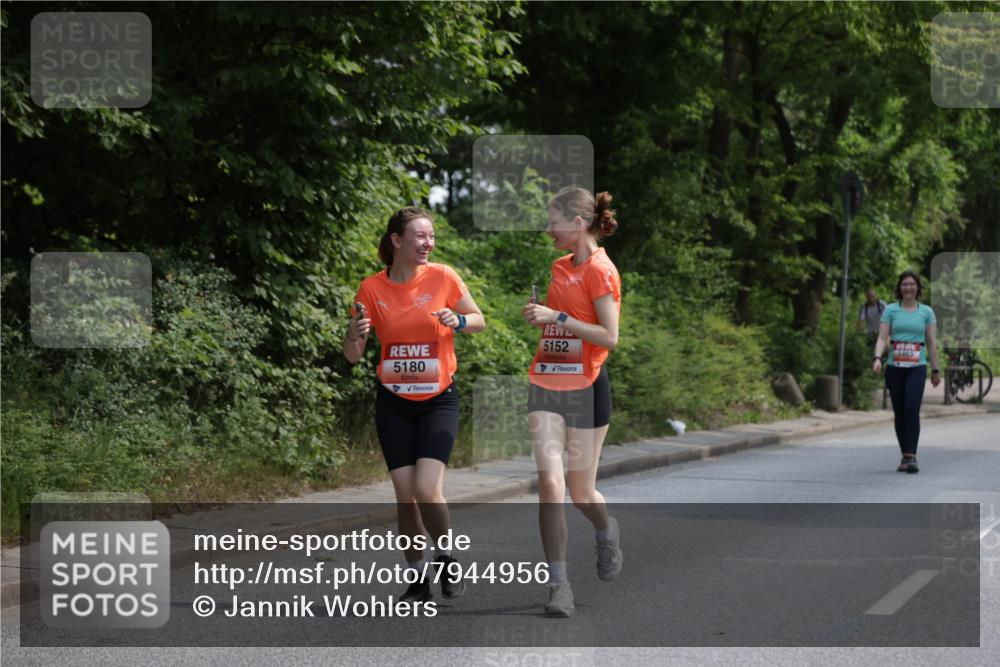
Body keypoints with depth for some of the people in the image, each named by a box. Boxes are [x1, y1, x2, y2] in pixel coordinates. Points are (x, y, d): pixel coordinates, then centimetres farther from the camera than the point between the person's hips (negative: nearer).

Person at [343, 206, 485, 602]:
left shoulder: (442, 277, -7)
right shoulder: (372, 288, -5)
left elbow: (479, 321, 6)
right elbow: (352, 356, 0)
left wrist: (457, 321, -16)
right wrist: (355, 333, -23)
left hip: (439, 399, -2)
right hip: (394, 403, 2)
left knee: (426, 489, -16)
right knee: (405, 495, 0)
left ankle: (447, 560, 7)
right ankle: (417, 580, 14)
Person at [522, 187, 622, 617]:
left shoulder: (600, 270, -10)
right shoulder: (560, 267, 13)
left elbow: (610, 337, -17)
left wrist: (557, 317, -19)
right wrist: (539, 314, 11)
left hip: (586, 388, -6)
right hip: (545, 385, 6)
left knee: (581, 493, 5)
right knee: (550, 482, -10)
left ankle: (607, 533, 40)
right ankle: (558, 585, -10)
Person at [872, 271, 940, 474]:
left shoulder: (926, 312, 8)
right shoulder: (891, 310, 6)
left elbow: (931, 342, 11)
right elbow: (882, 337, 0)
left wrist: (935, 370, 11)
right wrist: (877, 358, -17)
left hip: (917, 368, -1)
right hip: (894, 367, 1)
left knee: (912, 410, -16)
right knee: (899, 413, 5)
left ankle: (911, 456, -19)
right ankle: (904, 456, 14)